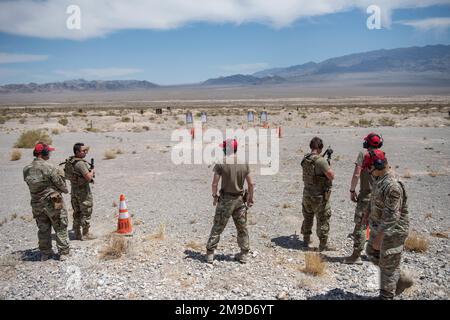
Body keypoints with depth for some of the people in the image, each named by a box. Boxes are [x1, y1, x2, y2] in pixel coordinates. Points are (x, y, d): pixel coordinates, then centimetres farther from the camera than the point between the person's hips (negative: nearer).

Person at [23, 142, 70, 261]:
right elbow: (60, 184, -11)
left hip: (37, 204, 6)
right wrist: (66, 190, 10)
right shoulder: (49, 167, -19)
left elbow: (30, 184, 7)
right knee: (60, 228, 8)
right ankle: (63, 252, 13)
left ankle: (45, 253, 26)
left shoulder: (26, 170, 0)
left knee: (43, 229, 17)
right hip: (53, 202, -5)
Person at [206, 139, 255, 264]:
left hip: (225, 200, -3)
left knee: (217, 228, 7)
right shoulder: (244, 164, -2)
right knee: (242, 228, 15)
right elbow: (251, 184, 1)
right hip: (239, 199, 3)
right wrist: (250, 198, 13)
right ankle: (244, 254, 22)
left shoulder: (221, 164, -12)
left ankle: (210, 254, 11)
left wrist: (215, 196, 4)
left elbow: (214, 184, -12)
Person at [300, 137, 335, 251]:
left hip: (307, 194, 7)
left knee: (307, 218, 21)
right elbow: (331, 176, -22)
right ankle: (323, 245, 12)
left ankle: (306, 239, 32)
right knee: (323, 220, 5)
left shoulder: (305, 159, 1)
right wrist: (329, 168, -3)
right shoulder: (320, 161, -23)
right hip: (319, 196, -7)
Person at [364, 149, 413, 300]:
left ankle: (386, 296, 23)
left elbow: (391, 216, -30)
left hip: (392, 231, -10)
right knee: (372, 253, 21)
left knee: (388, 264, 5)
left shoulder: (392, 185, -29)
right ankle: (402, 280, 33)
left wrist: (379, 237, -29)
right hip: (379, 227, 10)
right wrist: (369, 214, 27)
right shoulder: (380, 180, 3)